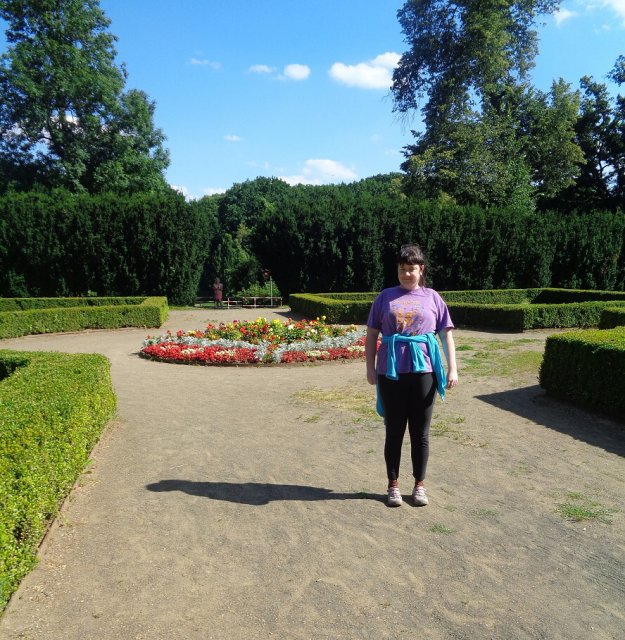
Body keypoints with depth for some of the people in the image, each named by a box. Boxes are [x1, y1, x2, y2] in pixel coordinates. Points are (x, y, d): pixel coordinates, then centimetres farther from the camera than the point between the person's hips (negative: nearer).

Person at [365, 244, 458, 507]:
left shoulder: (432, 298, 7)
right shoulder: (386, 297, 7)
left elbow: (447, 334, 6)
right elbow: (371, 335, 7)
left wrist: (452, 369, -2)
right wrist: (370, 368, 1)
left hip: (423, 371, 0)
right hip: (391, 372, 0)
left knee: (420, 432, 9)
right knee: (394, 431, 8)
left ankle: (419, 485, 24)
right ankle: (393, 486, 22)